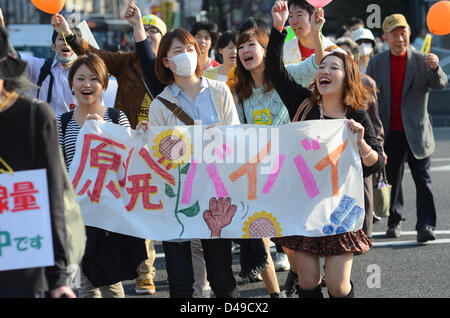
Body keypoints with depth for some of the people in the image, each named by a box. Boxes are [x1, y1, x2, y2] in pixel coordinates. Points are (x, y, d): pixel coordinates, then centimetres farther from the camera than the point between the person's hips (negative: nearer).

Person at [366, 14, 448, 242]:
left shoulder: (421, 61, -1)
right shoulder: (376, 63, 4)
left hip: (415, 132, -2)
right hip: (389, 133, 2)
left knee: (422, 179, -6)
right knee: (391, 180, 11)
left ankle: (425, 225, -6)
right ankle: (395, 222, 25)